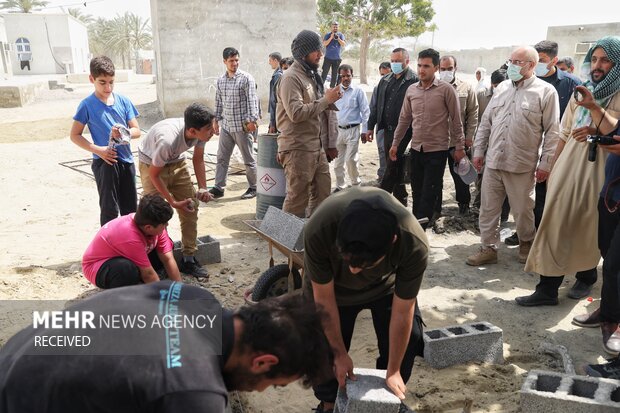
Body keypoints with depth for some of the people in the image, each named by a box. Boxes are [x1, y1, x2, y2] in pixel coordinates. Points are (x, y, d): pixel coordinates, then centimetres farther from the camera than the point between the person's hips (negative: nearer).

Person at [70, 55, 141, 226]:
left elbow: (137, 130, 4)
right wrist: (98, 149, -14)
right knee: (110, 209, 0)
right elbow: (74, 135, -1)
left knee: (130, 209, 12)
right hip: (104, 162, -4)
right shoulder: (87, 105, -5)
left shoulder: (123, 101, 3)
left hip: (126, 160, 4)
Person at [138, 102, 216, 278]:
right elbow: (154, 174, -25)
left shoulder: (200, 132, -25)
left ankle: (189, 259, 9)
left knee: (190, 209, 1)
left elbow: (198, 160, -4)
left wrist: (203, 188, -14)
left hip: (176, 162, 6)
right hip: (151, 165, -6)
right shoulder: (167, 140, -41)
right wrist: (173, 202, -21)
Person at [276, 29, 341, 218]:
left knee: (322, 195, 13)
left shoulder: (312, 75, 17)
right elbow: (296, 113, -23)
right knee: (298, 199, -3)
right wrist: (326, 100, -17)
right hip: (298, 149, -9)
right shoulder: (291, 77, -12)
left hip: (317, 148, 9)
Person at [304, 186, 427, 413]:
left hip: (387, 284, 1)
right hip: (332, 284, 0)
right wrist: (339, 353, -14)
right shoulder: (318, 230, -41)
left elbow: (402, 312, -24)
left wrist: (393, 371, -12)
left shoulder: (414, 245, -39)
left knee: (408, 336, -5)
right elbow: (324, 300, -25)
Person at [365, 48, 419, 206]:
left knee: (393, 167, -5)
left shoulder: (414, 81, -9)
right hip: (387, 129, 7)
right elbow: (377, 105, 18)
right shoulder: (385, 80, 14)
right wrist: (371, 126, 15)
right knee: (396, 168, 14)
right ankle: (400, 200, 24)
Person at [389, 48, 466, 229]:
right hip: (416, 149, 5)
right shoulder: (411, 90, 5)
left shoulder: (446, 89, -9)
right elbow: (404, 119, 12)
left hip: (437, 150, -5)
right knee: (417, 193, 12)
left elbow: (456, 120, -5)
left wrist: (459, 147, -4)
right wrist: (395, 143, 13)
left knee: (428, 195, -2)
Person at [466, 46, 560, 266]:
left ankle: (526, 243, 33)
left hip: (521, 165, -4)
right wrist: (478, 150, 11)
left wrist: (545, 163, -8)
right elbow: (486, 122, 14)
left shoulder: (546, 91, -5)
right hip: (493, 160, 5)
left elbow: (552, 131, -6)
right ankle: (488, 248, 19)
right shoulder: (502, 88, 10)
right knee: (488, 208, 8)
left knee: (523, 210, 9)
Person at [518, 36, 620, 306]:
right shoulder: (581, 92, 14)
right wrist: (554, 168, 13)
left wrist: (594, 108, -23)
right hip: (568, 167, 4)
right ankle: (547, 288, 5)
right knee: (556, 226, 0)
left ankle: (586, 277, 31)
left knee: (590, 230, 9)